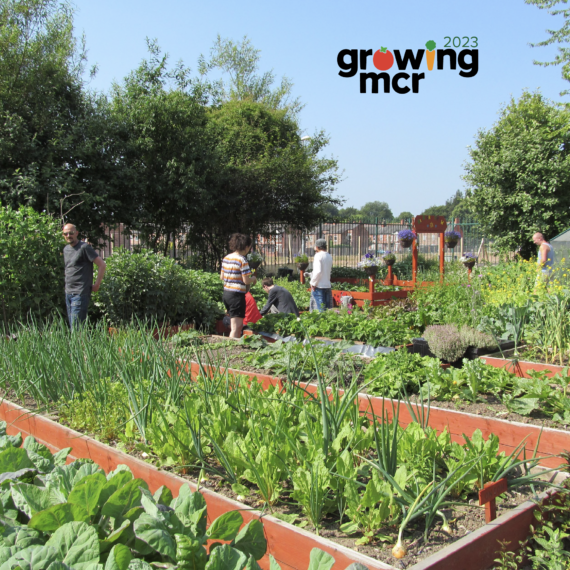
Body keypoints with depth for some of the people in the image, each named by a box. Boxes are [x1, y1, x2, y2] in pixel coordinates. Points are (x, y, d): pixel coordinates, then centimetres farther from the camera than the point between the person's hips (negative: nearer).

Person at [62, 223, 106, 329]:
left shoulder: (84, 247, -8)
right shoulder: (66, 249, 15)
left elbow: (102, 265, -11)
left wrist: (97, 284, -9)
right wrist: (67, 285, 18)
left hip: (80, 293, -8)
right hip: (68, 293, 8)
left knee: (76, 328, -11)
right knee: (71, 325, 10)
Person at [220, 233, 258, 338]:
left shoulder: (226, 258, 9)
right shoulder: (242, 260, -13)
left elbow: (222, 277, 14)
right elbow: (246, 280, -15)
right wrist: (253, 278, 4)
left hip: (226, 293, 8)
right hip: (237, 295, -8)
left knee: (239, 325, 20)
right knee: (236, 328, -4)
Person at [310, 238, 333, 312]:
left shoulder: (318, 255, -10)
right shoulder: (329, 256, 12)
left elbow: (318, 271, -21)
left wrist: (313, 283, -11)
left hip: (319, 286, -7)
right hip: (328, 285, 7)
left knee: (319, 308, -4)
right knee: (328, 308, 10)